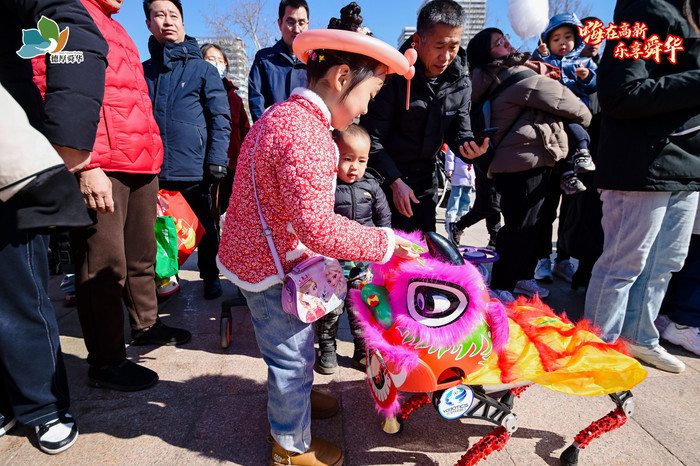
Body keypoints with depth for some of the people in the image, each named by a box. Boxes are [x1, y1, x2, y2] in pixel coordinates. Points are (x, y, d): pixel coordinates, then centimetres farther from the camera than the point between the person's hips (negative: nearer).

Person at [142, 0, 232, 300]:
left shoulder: (203, 69, 3)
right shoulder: (143, 71, 11)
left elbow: (220, 117, -2)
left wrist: (217, 160, -12)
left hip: (194, 167, -3)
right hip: (152, 169, 3)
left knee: (205, 224, 10)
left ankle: (210, 276, 28)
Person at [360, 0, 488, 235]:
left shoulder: (460, 82, -3)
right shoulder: (392, 74, -19)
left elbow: (459, 132, 3)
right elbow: (372, 138, -17)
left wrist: (468, 146, -21)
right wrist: (396, 181, -22)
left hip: (425, 177, 5)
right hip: (387, 176, -4)